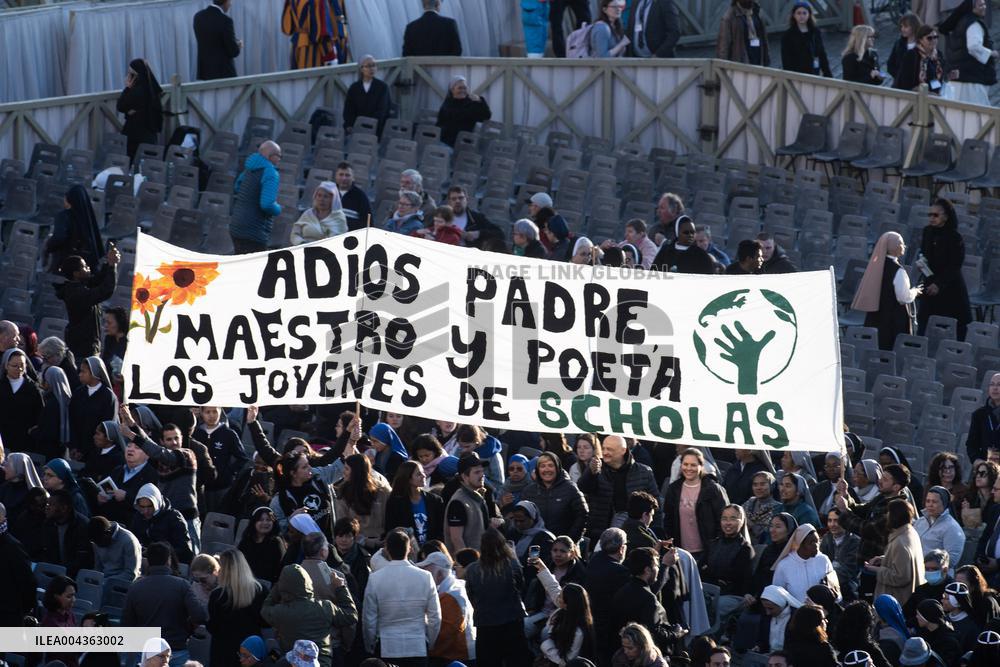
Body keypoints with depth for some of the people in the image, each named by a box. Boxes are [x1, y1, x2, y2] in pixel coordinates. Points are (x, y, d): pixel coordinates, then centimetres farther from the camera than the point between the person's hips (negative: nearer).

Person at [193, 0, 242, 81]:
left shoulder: (198, 17, 3)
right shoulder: (225, 20, -19)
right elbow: (233, 51, -14)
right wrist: (238, 46, 9)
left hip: (204, 70, 7)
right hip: (223, 72, -7)